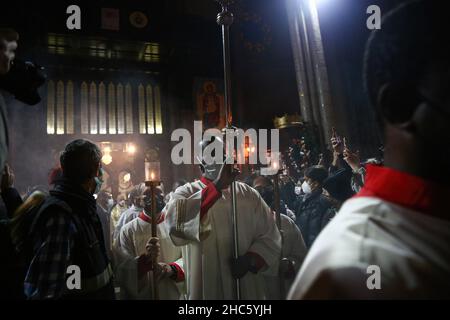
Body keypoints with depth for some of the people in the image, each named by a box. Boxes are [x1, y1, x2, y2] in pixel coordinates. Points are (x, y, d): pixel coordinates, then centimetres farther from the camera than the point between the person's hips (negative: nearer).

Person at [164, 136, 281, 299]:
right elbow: (174, 219, -25)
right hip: (205, 289, -2)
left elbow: (269, 237, 2)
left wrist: (250, 259, -16)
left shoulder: (248, 194, 2)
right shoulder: (186, 192, -5)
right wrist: (216, 186, -21)